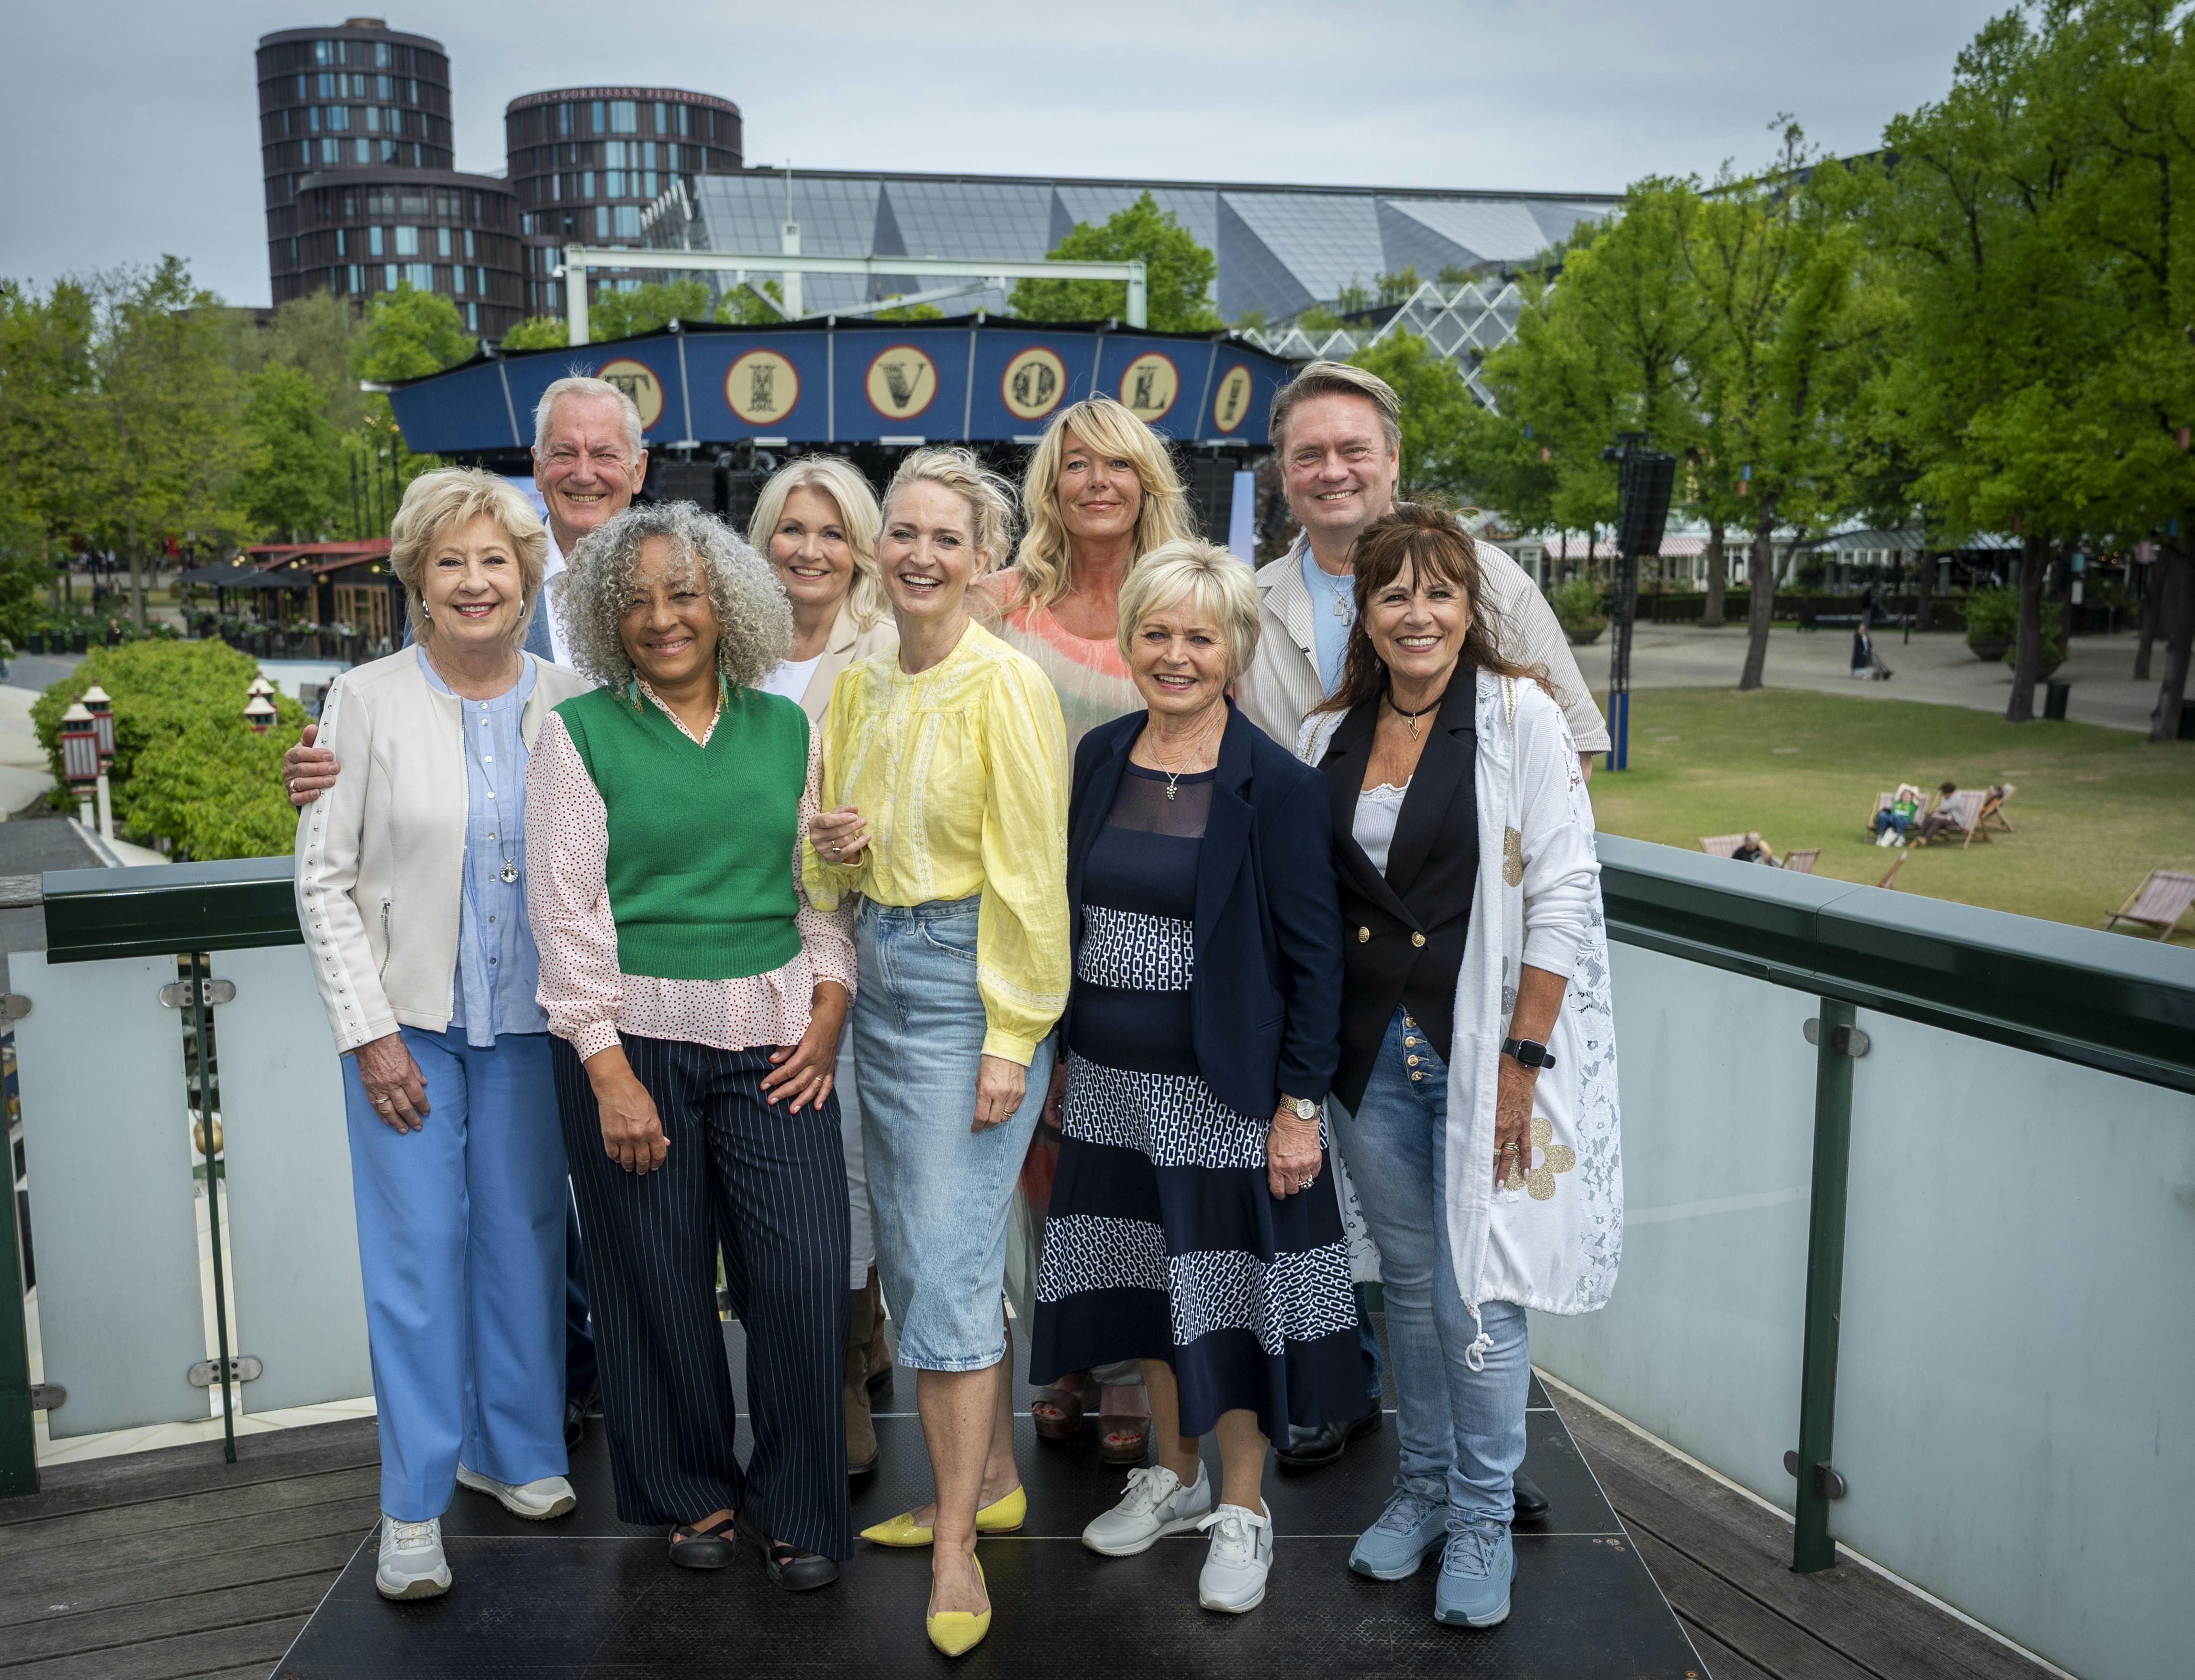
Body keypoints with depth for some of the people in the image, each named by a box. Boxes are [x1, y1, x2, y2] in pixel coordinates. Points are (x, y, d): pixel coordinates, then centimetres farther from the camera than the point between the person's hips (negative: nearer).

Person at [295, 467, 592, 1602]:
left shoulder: (570, 703, 1)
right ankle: (414, 1503, 15)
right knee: (418, 1252, 1)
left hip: (533, 1019, 2)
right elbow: (323, 878, -3)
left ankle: (514, 1448, 30)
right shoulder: (367, 700, -4)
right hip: (408, 1019, -2)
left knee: (525, 1235, 11)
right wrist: (368, 1030, -7)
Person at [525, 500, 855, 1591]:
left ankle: (794, 1508, 18)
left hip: (776, 1038, 2)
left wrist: (829, 1011, -1)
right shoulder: (580, 733, 1)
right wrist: (610, 1070, -10)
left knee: (802, 1274, -2)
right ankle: (691, 1494, 29)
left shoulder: (785, 727, 10)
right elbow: (566, 909, -4)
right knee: (661, 1282, 6)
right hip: (633, 1040, -2)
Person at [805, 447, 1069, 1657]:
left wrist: (1011, 1038, -17)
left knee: (946, 1265, -6)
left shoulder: (1006, 684, -12)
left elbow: (1032, 873, -14)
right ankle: (993, 1481, 32)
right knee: (925, 1251, 15)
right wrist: (834, 849, -5)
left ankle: (955, 1548, 7)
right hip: (879, 976, 8)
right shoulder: (858, 686, 9)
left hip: (968, 986, -8)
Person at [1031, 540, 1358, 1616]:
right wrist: (1066, 1057, 11)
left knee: (1228, 1288, 6)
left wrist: (1300, 1105, -12)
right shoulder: (1100, 758, 4)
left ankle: (1241, 1512, 25)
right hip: (1111, 1084, 5)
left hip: (1225, 1091, -5)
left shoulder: (1277, 787, -12)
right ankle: (1175, 1476, 37)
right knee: (1145, 1282, 17)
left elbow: (1314, 959, -10)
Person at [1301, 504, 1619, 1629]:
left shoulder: (1519, 715, -7)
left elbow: (1561, 897, -10)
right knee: (1409, 1281, 15)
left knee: (1476, 1292, 0)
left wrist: (1522, 1060, -14)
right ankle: (1422, 1488, 33)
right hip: (1370, 1052, 4)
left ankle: (1483, 1518, 20)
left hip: (1482, 1049, -4)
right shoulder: (1331, 736, 7)